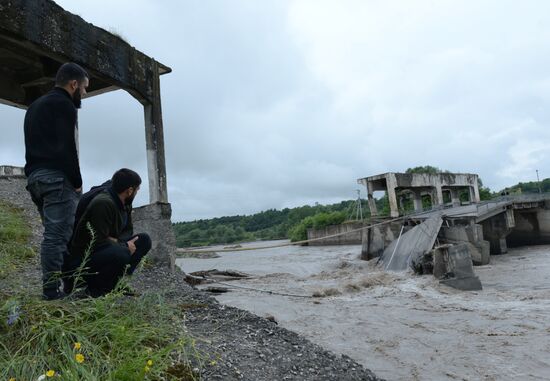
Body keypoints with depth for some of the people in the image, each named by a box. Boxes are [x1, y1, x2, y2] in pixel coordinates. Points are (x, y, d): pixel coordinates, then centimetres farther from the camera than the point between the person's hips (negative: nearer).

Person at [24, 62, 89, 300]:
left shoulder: (35, 105, 26)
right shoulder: (63, 104, -4)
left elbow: (34, 146, 23)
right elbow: (66, 147, -14)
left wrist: (34, 177, 19)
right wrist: (77, 181, -11)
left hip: (35, 176, 9)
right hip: (57, 177, -9)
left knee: (53, 233, 10)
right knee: (59, 234, -11)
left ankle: (50, 288, 10)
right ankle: (52, 291, -12)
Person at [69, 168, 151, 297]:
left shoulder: (125, 203, 3)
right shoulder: (103, 203, -25)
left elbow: (128, 230, 9)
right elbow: (99, 242, -28)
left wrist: (117, 241, -13)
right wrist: (125, 247, -16)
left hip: (106, 251, 9)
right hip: (84, 257, -9)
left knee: (144, 240, -1)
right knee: (120, 254, -36)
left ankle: (118, 281, 3)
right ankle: (96, 288, -8)